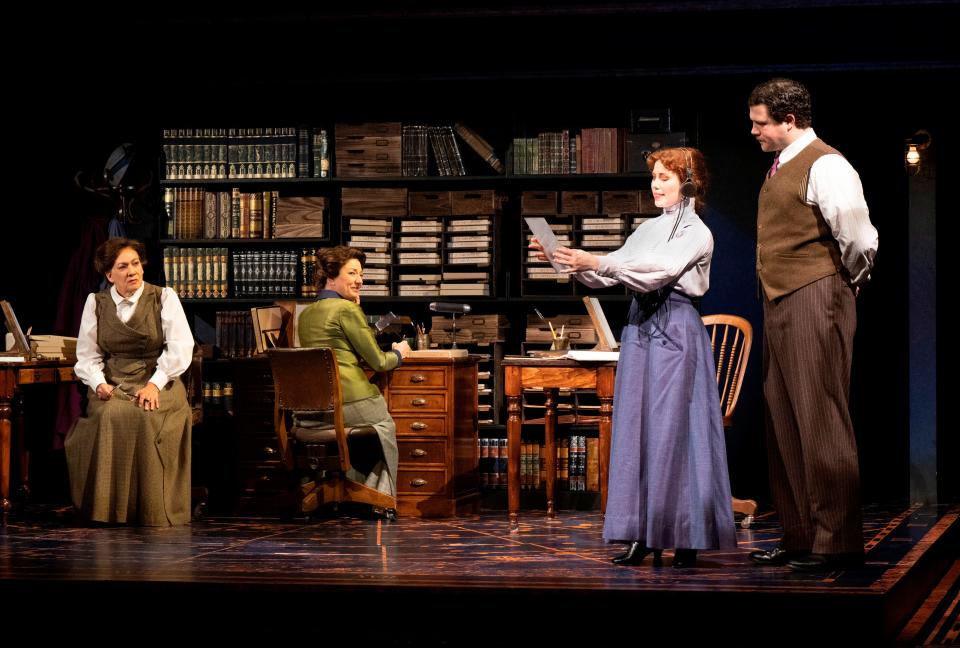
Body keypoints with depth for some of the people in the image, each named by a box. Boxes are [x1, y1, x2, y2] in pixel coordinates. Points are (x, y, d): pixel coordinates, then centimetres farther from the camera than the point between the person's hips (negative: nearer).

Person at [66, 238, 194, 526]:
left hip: (158, 381, -1)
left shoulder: (164, 298, 2)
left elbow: (180, 348, -7)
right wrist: (99, 383, -13)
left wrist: (155, 384, -20)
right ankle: (111, 509, -24)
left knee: (147, 417, -34)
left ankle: (152, 510, -25)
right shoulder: (96, 303, 9)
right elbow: (87, 355, 8)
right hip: (112, 382, 2)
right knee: (111, 416, -33)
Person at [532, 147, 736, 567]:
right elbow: (606, 277, 14)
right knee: (636, 430, 3)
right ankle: (644, 534, 5)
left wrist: (595, 262, -25)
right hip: (640, 326, 7)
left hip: (676, 331, -7)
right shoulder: (648, 229, 17)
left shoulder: (697, 234, -4)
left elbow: (659, 271, -19)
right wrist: (570, 261, -2)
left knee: (673, 430, -7)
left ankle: (685, 538, -3)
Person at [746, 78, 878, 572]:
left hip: (814, 301, -10)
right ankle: (801, 537, 20)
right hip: (779, 306, 10)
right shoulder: (780, 168, 15)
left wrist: (845, 284, -3)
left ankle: (837, 542, -1)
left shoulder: (825, 166, -14)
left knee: (820, 420, -7)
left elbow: (860, 240, -17)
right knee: (783, 421, 12)